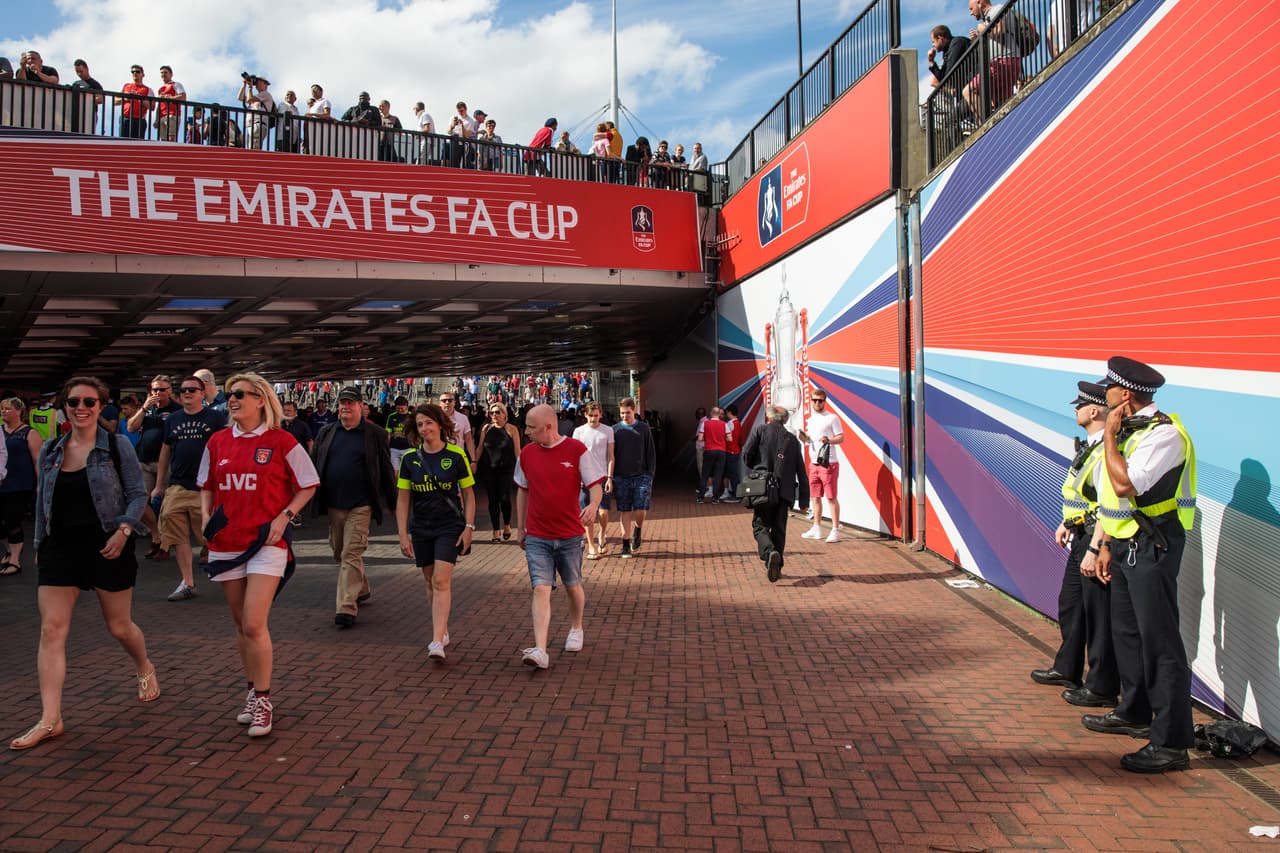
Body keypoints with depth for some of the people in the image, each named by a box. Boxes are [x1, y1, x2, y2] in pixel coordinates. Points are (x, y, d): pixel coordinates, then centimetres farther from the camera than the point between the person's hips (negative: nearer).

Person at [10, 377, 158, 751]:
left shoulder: (117, 446, -5)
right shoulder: (50, 451, 7)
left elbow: (137, 494, -5)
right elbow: (42, 502, 15)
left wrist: (124, 528, -19)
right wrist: (40, 544, 14)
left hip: (107, 546, -3)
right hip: (60, 547, 4)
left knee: (119, 626, 8)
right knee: (51, 630, -5)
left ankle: (145, 668, 40)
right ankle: (50, 719, -1)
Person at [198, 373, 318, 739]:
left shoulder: (281, 441, -6)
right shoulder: (217, 441, 6)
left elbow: (308, 485, 1)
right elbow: (206, 485, 19)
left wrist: (284, 517, -11)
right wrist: (205, 516, 3)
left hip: (266, 542, -5)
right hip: (225, 542, 5)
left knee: (254, 625, -11)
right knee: (241, 625, 13)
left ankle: (263, 701, 4)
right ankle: (253, 693, 28)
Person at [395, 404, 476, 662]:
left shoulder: (456, 455, -5)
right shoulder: (410, 458, 2)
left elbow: (468, 494, 1)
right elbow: (402, 499, 4)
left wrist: (469, 527, -7)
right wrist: (403, 534, -1)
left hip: (450, 526, -4)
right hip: (420, 528, 4)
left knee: (441, 581, -13)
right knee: (431, 583, 12)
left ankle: (437, 641, -17)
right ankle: (443, 629, 30)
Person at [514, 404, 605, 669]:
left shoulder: (576, 450, -8)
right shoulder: (527, 453, 3)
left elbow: (595, 484, -8)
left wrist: (593, 504, -30)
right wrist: (520, 528, 16)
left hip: (570, 535, -1)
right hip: (536, 537, 1)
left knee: (572, 586, 15)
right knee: (540, 589, -10)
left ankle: (576, 630, 42)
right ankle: (540, 651, -17)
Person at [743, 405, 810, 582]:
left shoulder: (760, 430, 5)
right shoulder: (792, 439, 14)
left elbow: (746, 454, -5)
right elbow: (801, 473, 12)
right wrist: (804, 501, 16)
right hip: (785, 491, 3)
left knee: (760, 526, 1)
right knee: (779, 529, 13)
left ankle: (770, 553, -25)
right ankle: (776, 566, 14)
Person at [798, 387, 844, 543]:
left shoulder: (832, 418, -6)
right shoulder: (811, 419, 16)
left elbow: (841, 437, -9)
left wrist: (829, 440, -26)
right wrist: (804, 437, 3)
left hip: (828, 464, -7)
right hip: (813, 464, 7)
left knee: (831, 497, -4)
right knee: (815, 497, 12)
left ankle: (835, 530, 0)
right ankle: (817, 529, 21)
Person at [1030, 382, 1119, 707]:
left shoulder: (1107, 451, -22)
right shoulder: (1088, 445, 10)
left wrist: (1095, 550, -26)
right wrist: (1068, 524, 20)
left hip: (1098, 540, -11)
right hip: (1081, 537, 11)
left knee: (1098, 613, 0)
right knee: (1070, 604, 21)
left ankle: (1102, 688, 12)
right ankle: (1067, 669, 36)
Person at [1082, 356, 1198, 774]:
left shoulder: (1164, 433, -18)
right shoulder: (1129, 430, 12)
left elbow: (1124, 485, -27)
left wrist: (1110, 436, -16)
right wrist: (1105, 546, 18)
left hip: (1152, 547, -10)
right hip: (1125, 545, 10)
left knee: (1159, 641, -6)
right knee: (1126, 632, 19)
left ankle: (1171, 743, 0)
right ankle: (1134, 714, 35)